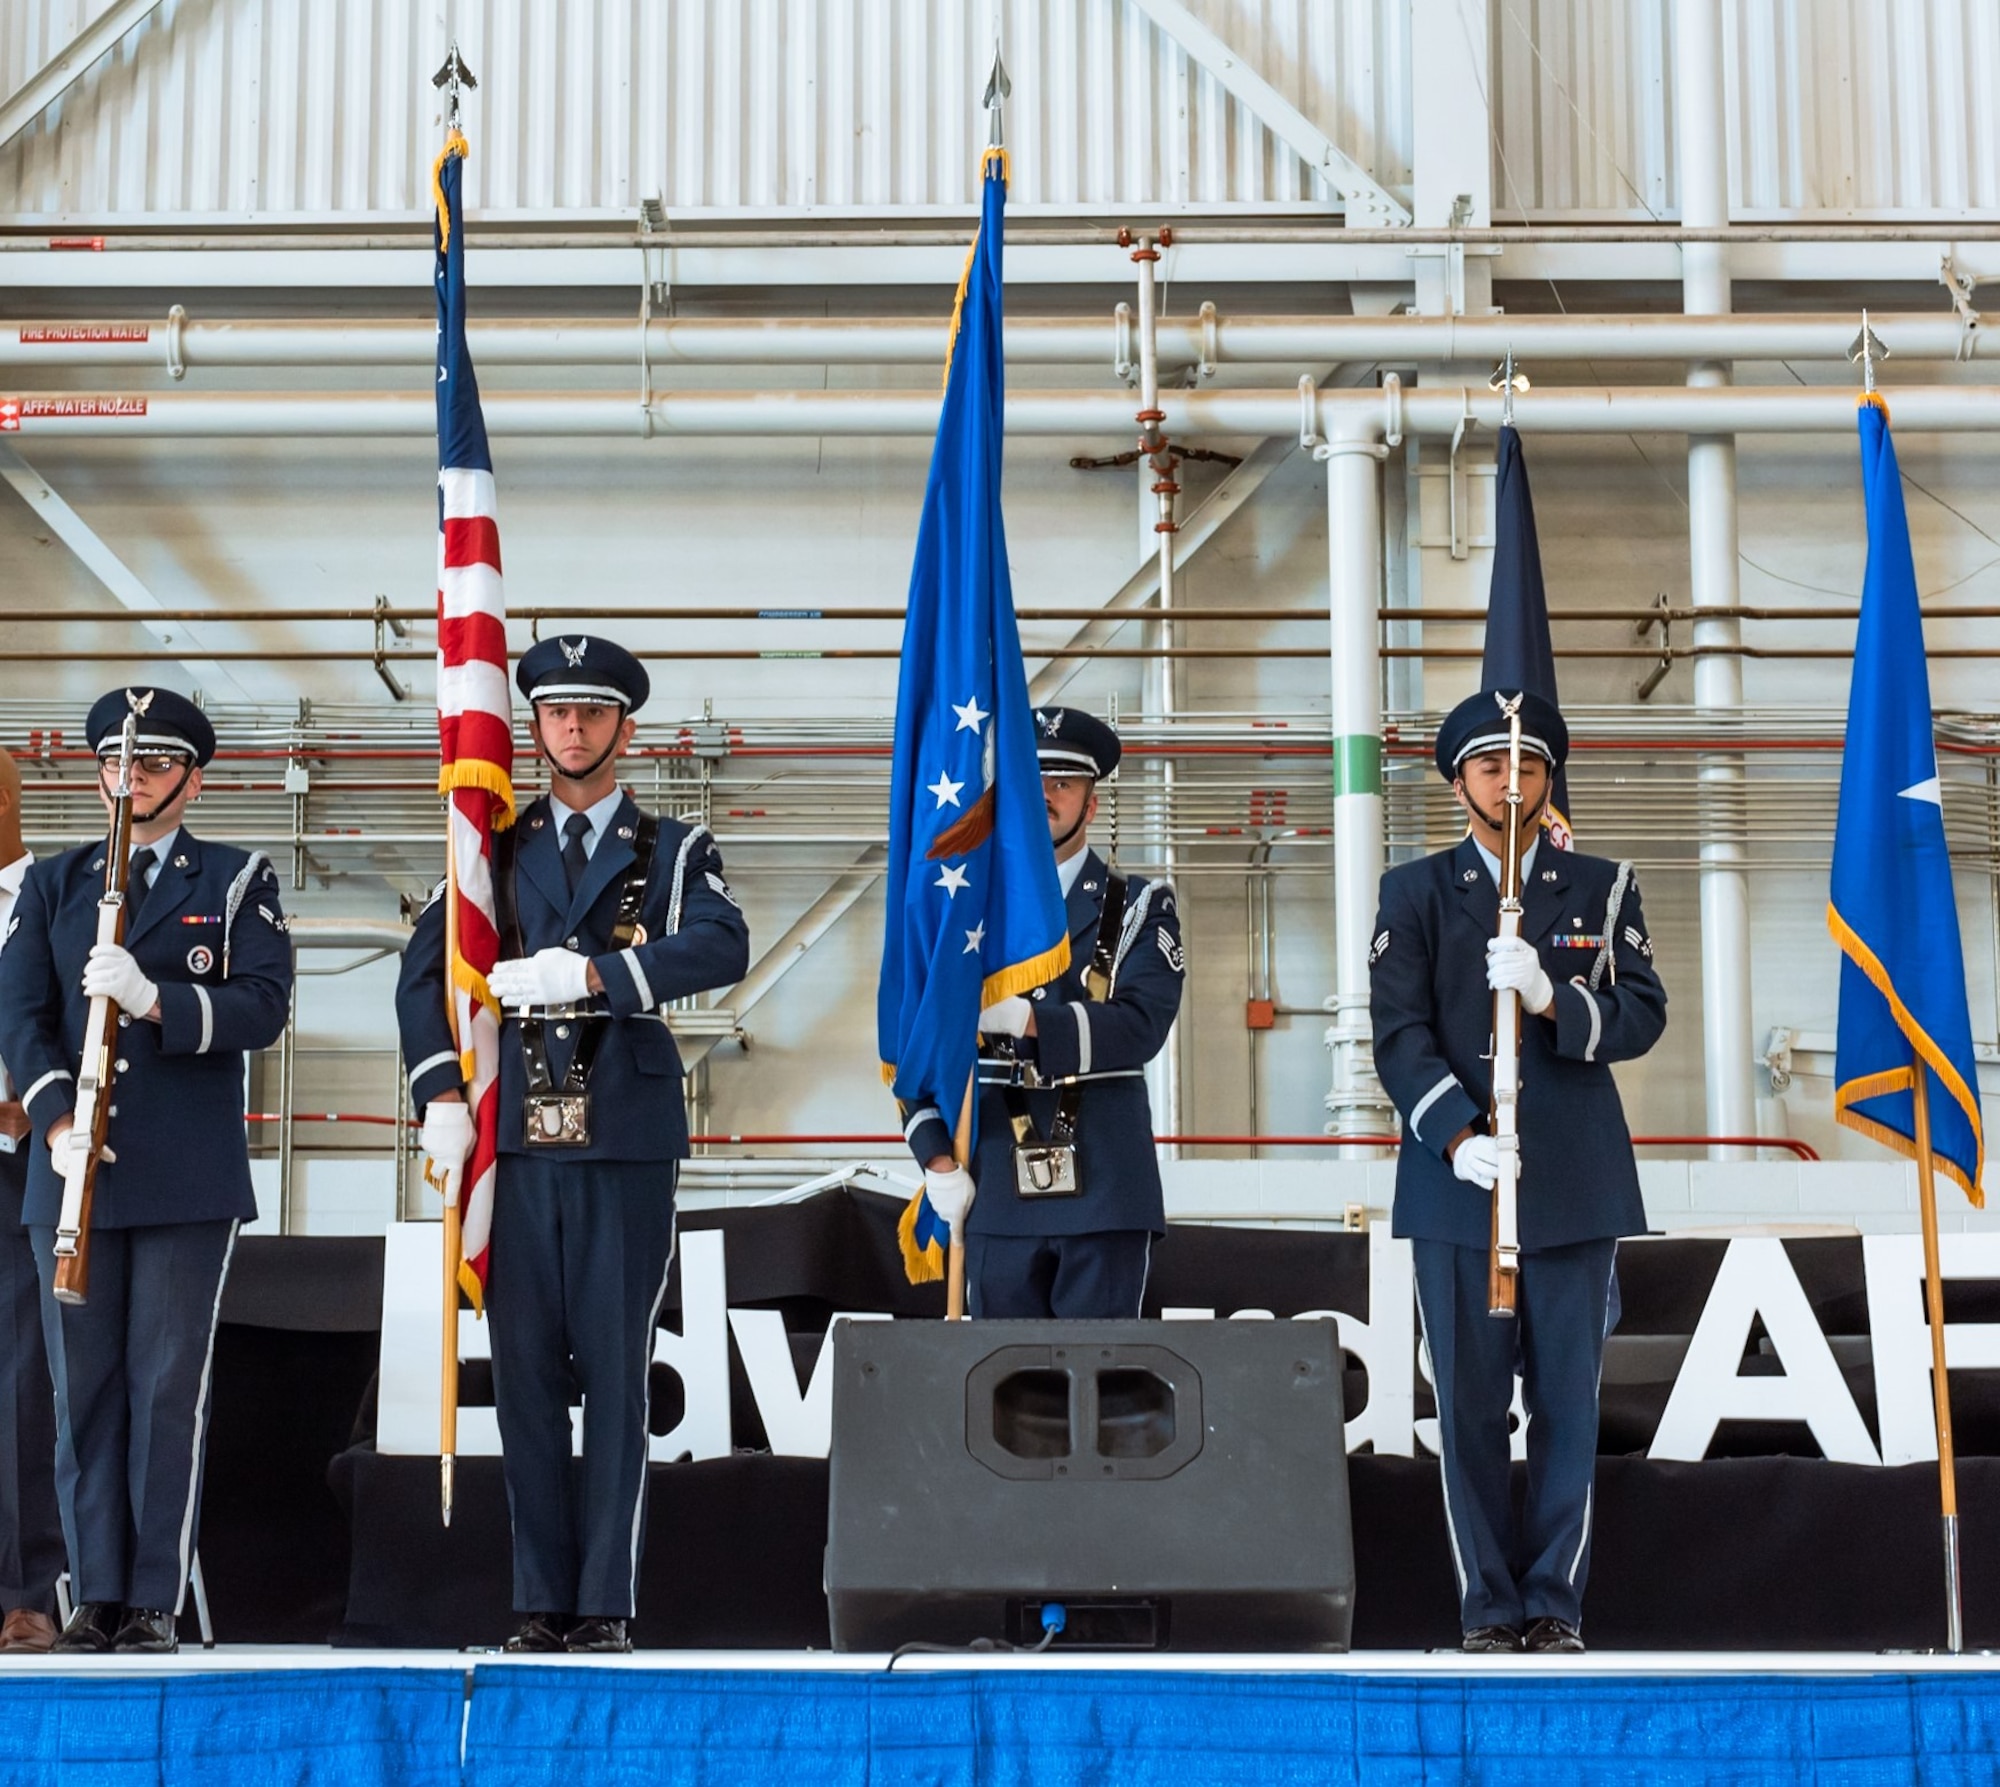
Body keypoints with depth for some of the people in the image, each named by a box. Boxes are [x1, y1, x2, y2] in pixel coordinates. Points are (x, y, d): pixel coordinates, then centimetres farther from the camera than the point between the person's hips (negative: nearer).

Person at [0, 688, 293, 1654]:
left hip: (188, 1174, -2)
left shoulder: (239, 880, 8)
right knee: (84, 1386, 3)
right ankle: (96, 1597, 9)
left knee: (168, 1385, -3)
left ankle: (156, 1601, 2)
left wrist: (155, 1000, -18)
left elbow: (265, 1004, -3)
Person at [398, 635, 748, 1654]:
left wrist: (586, 972, -20)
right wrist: (441, 1096, -3)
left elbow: (722, 949, -11)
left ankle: (607, 1603, 4)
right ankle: (542, 1602, 10)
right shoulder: (494, 851, 16)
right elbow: (425, 971, 10)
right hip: (517, 1138, 2)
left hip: (626, 1140, -2)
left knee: (616, 1370, -1)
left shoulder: (673, 852, 8)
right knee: (526, 1371, 3)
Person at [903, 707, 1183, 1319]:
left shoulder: (1140, 909, 7)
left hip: (1104, 1196, -2)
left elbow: (1139, 1027, -10)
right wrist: (938, 1161, -2)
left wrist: (1023, 1018, -22)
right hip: (997, 1198, 2)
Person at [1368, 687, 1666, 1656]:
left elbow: (1642, 1015, 0)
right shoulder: (1414, 893, 8)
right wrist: (1456, 1135, -16)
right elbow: (1400, 1032, -2)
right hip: (1456, 1182, -1)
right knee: (1469, 1406, 1)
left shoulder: (1602, 888, 11)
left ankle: (1554, 1603, 11)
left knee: (1567, 1402, 2)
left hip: (1575, 1186, 1)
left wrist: (1551, 997, -18)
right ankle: (1490, 1606, 9)